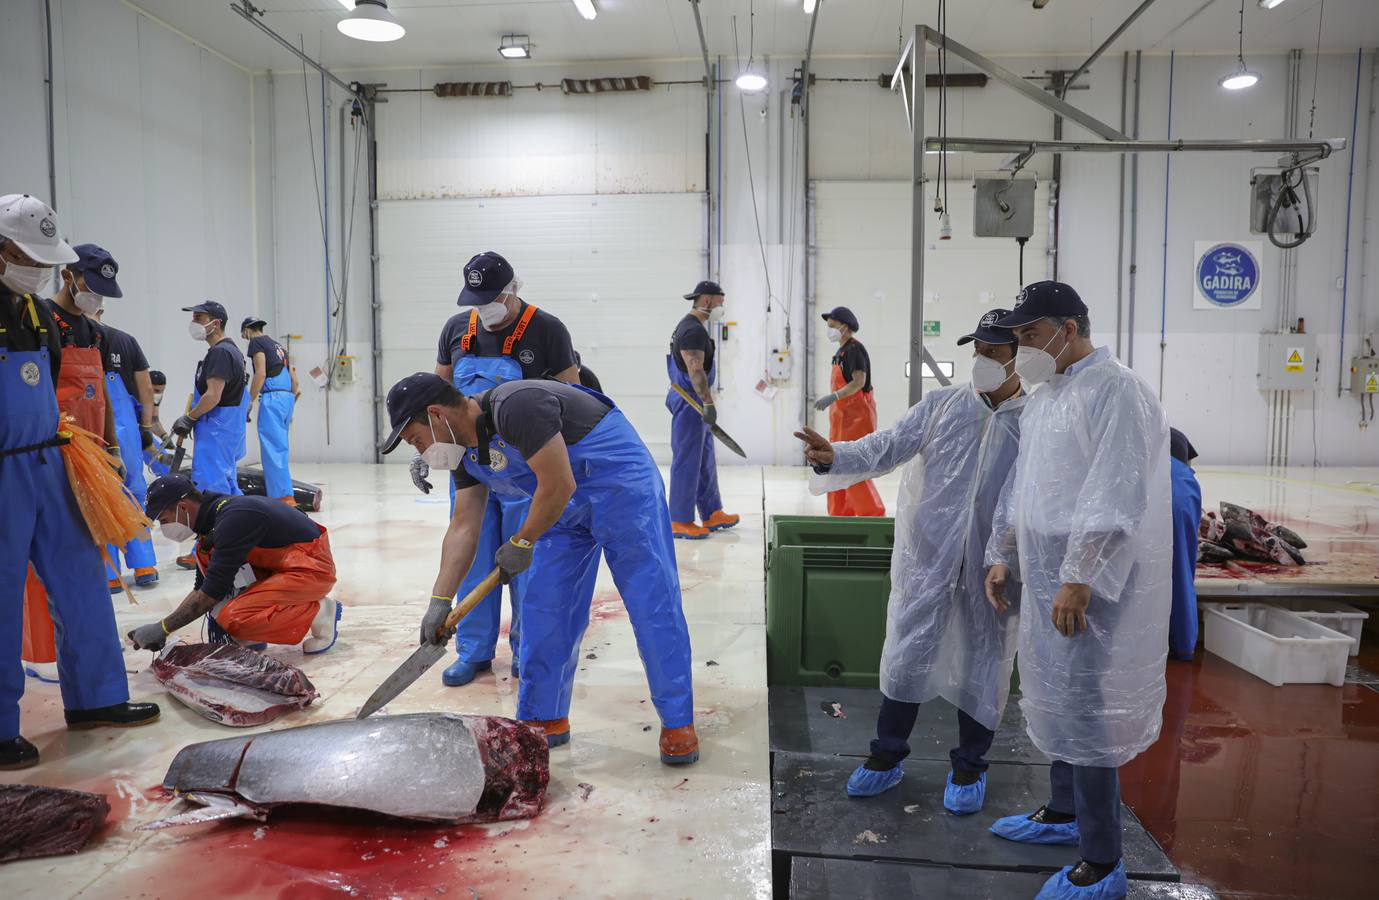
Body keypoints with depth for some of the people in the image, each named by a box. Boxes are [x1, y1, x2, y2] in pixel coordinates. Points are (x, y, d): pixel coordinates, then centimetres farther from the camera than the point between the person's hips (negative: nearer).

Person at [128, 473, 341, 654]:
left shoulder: (234, 518, -24)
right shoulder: (212, 514, 7)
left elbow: (213, 591, -23)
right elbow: (202, 587, 16)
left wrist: (162, 628, -17)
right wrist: (162, 628, 8)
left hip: (314, 567, -10)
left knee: (234, 620, -24)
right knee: (205, 551, 1)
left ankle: (319, 613, -5)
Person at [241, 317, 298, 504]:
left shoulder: (256, 342, 2)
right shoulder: (278, 345, 25)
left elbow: (260, 374, -11)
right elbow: (294, 380, 21)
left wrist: (249, 403, -9)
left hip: (272, 397, -8)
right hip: (287, 397, 8)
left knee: (273, 449, -11)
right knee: (277, 448, 13)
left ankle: (284, 496, -18)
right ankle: (272, 494, 17)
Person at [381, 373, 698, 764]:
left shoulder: (515, 406, -28)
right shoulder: (466, 447, 2)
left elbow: (559, 486, -27)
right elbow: (464, 526, 3)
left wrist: (521, 543, -13)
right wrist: (439, 601, -2)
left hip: (622, 486, -9)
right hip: (567, 506, 9)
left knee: (652, 603, -8)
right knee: (544, 608, 5)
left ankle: (678, 724, 1)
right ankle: (545, 719, 17)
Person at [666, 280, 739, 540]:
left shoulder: (691, 327, 17)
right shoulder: (693, 330, -17)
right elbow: (695, 371, -25)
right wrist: (708, 404, -25)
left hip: (693, 402, 11)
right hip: (690, 401, -11)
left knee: (705, 461, 15)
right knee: (687, 462, -5)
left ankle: (712, 514, 24)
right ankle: (680, 522, 1)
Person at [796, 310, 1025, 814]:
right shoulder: (941, 405, 3)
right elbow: (888, 446, -6)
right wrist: (835, 456, -25)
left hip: (993, 566, -1)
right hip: (927, 555, 1)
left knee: (982, 663, 11)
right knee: (907, 654, 8)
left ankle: (969, 767, 31)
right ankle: (888, 756, 26)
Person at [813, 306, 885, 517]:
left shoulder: (854, 349, -14)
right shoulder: (841, 351, 15)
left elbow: (859, 382, -24)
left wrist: (833, 397, -31)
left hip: (856, 415, -10)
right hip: (843, 415, 10)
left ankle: (872, 512, -1)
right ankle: (840, 512, 21)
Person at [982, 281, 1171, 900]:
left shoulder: (1114, 390, -13)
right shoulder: (1044, 396, 14)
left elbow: (1115, 495, -20)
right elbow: (1021, 485, 19)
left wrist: (1079, 578, -22)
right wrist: (1003, 555, 16)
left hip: (1091, 577, -8)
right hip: (1045, 573, 9)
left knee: (1085, 709, -4)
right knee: (1057, 698, 18)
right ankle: (1063, 814, 36)